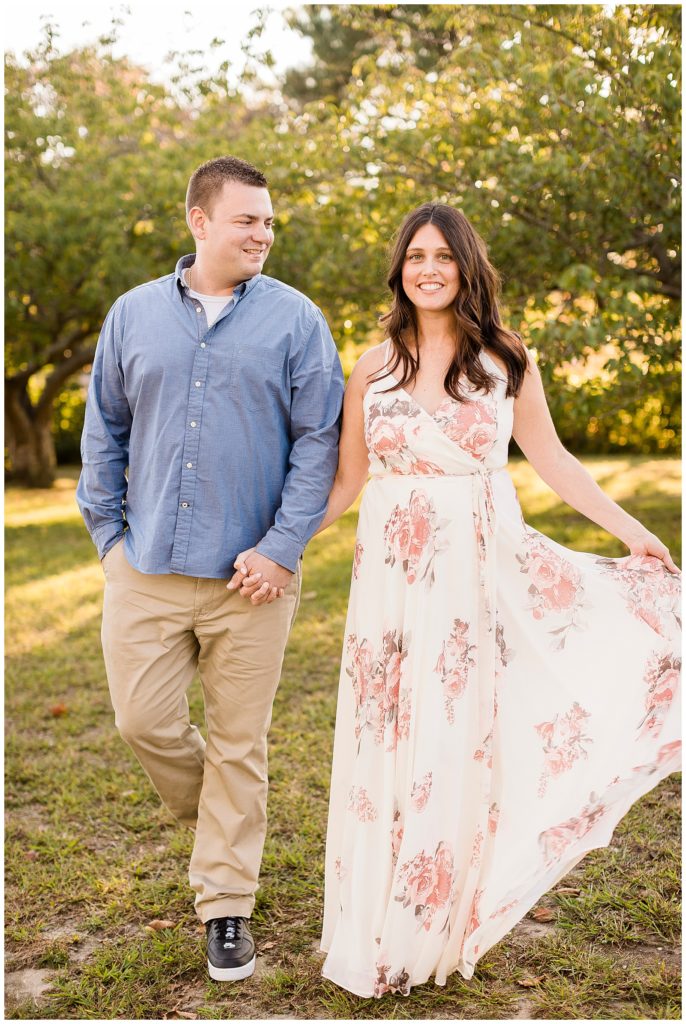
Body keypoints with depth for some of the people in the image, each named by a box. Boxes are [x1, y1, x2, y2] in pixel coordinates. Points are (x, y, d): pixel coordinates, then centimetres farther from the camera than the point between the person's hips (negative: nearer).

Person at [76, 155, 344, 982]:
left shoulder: (294, 320, 0)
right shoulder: (135, 314, 7)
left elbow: (319, 441, -3)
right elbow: (104, 430, 13)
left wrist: (281, 548, -10)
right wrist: (108, 534, 7)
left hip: (249, 575, -2)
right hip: (147, 569, 2)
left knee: (239, 744, 6)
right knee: (143, 720, 5)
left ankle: (226, 908, 21)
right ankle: (213, 817, 37)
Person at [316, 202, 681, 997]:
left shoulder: (505, 360, 2)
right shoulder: (373, 368, 4)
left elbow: (550, 461, 8)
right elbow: (345, 480, 9)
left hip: (480, 577, -1)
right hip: (393, 579, 1)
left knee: (460, 748, 5)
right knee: (386, 747, 5)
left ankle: (441, 933, 24)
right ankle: (377, 938, 22)